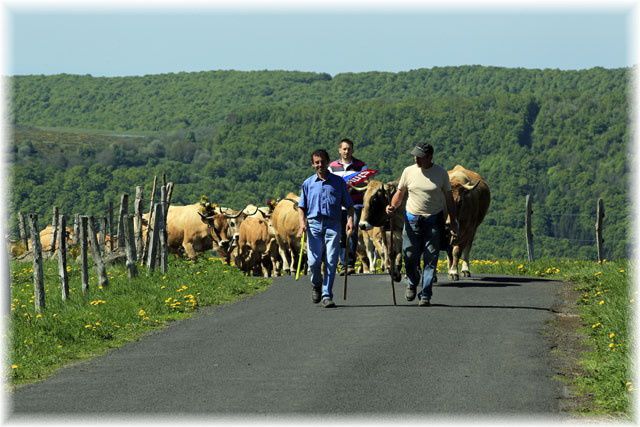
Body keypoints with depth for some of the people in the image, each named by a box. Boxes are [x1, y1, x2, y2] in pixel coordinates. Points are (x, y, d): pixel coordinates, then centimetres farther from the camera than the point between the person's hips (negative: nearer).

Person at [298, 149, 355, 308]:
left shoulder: (338, 182, 9)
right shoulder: (308, 183, 11)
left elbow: (348, 204, 11)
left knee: (331, 262, -7)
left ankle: (327, 295, -1)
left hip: (332, 225, -1)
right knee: (314, 261, -7)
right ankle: (316, 285, 23)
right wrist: (302, 223, -2)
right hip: (314, 224, 1)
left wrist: (350, 219, -6)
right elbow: (302, 207, 14)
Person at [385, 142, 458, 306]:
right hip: (412, 219, 1)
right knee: (410, 256, 1)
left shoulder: (441, 173, -1)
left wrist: (453, 222, 5)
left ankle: (425, 295, 4)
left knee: (430, 259, -2)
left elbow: (449, 198, 6)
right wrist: (392, 206, -12)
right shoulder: (409, 172, 2)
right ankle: (412, 283, 30)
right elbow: (400, 193, 8)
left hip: (434, 220, -1)